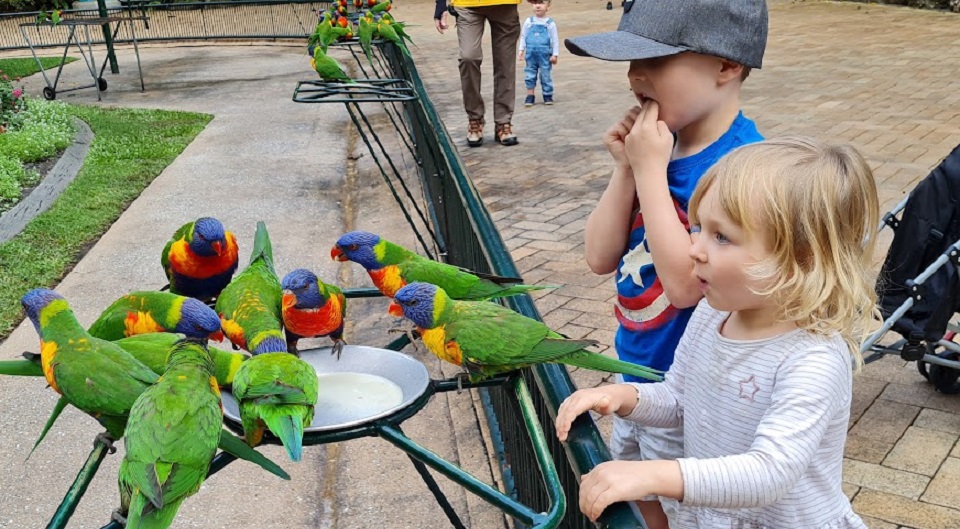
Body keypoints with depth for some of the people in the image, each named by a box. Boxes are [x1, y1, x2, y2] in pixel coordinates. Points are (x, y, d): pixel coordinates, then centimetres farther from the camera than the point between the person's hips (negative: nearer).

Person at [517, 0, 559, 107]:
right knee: (530, 75, 5)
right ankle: (530, 96, 14)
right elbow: (523, 37, 10)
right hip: (531, 55, 2)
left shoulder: (550, 23, -2)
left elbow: (555, 40, 1)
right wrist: (521, 51, 5)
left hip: (545, 55, -2)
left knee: (546, 75, 4)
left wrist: (555, 54, -3)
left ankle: (548, 95, 16)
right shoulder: (528, 22, 3)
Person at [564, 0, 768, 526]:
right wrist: (626, 168, -17)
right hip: (638, 367, 7)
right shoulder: (658, 141, -6)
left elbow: (686, 282, -31)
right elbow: (600, 257, -4)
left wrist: (651, 170, -27)